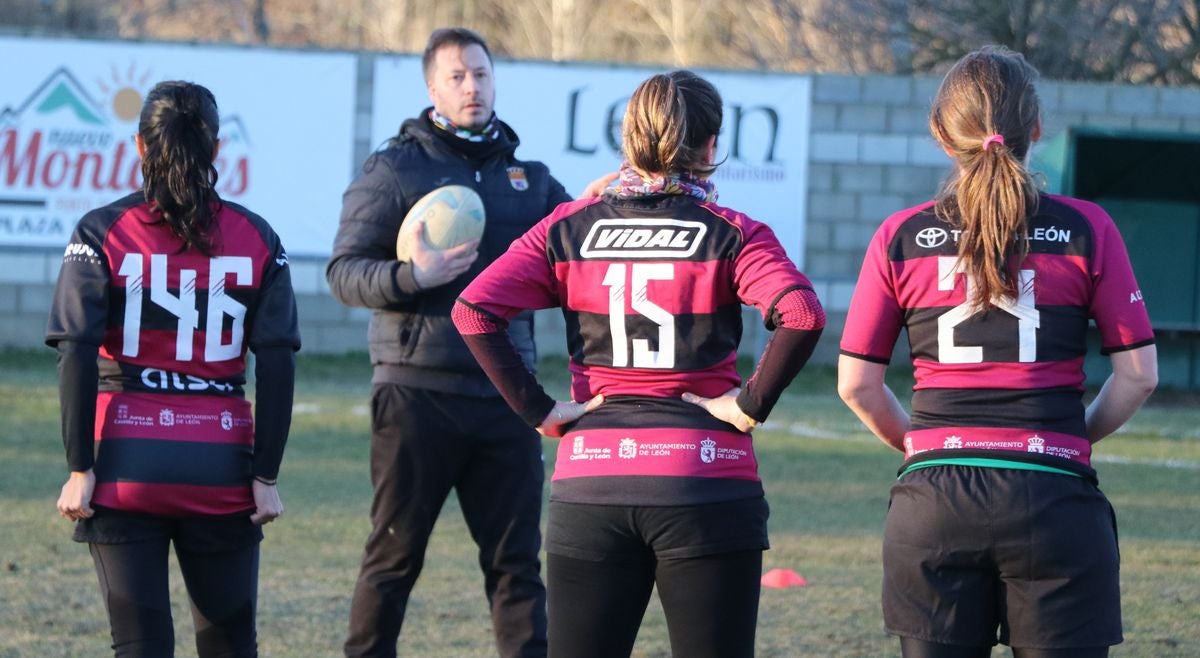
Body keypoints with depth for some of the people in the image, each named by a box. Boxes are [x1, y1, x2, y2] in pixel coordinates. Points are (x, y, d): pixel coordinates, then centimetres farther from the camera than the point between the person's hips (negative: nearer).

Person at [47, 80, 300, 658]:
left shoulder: (101, 234, -3)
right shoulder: (257, 240, 3)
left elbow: (77, 357, -9)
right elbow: (277, 366, -1)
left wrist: (79, 468, -5)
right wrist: (265, 475, 3)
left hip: (128, 460, -1)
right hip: (220, 463, 1)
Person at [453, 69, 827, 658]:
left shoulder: (568, 228, 7)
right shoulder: (731, 235, 0)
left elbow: (473, 311, -4)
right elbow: (801, 315, -17)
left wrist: (536, 409, 0)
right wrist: (753, 405, -7)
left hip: (589, 486, 2)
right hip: (706, 482, -2)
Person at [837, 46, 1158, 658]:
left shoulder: (900, 238, 4)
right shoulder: (1086, 230, 1)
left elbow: (857, 385, 7)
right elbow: (1138, 375, 2)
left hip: (933, 502, 2)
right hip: (1054, 502, -1)